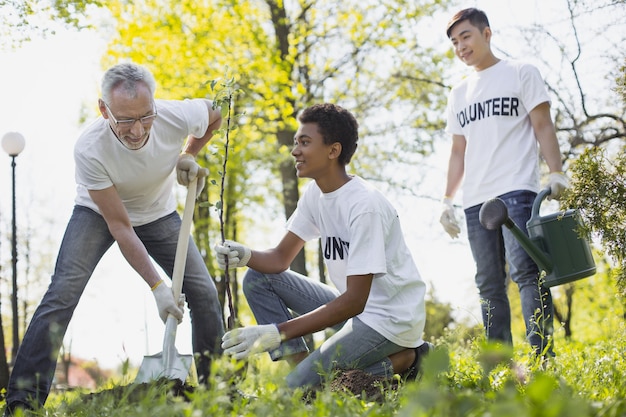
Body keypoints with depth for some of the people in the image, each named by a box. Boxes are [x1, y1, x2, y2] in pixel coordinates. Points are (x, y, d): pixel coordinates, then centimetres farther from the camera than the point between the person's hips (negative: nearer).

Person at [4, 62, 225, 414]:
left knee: (204, 291, -8)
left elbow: (213, 113, -2)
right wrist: (157, 287, -33)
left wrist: (188, 155, -16)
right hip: (99, 213, -3)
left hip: (159, 214, 3)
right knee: (63, 292, -21)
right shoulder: (89, 149, -36)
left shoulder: (179, 116, -31)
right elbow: (120, 227, -31)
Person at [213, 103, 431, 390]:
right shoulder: (315, 193, 3)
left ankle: (402, 360, -6)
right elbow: (280, 258, 6)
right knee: (258, 279, 0)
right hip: (353, 305, 9)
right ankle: (300, 362, -6)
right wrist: (245, 256, -19)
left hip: (392, 318, -9)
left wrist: (277, 332, -31)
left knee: (300, 387, -21)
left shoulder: (364, 205, -24)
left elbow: (354, 301, -27)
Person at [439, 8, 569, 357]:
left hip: (517, 190, -5)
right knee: (489, 285, 3)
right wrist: (448, 201, 16)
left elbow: (543, 126, 0)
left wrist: (557, 173, -12)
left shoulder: (521, 73, 8)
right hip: (476, 200, 6)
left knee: (524, 269, -19)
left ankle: (543, 356, -20)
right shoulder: (459, 94, 22)